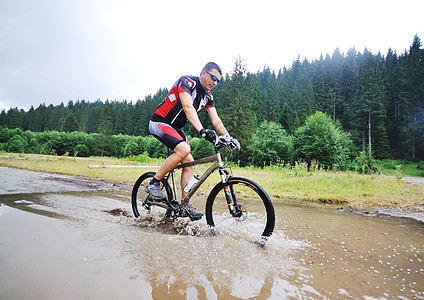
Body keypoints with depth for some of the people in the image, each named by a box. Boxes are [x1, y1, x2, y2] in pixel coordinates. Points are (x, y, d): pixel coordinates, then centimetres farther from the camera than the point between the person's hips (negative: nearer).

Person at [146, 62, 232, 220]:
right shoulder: (187, 81, -19)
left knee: (189, 162, -4)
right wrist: (202, 130, -48)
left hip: (176, 127, 8)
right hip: (159, 122, -8)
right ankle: (153, 183, -14)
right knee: (184, 149, -29)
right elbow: (188, 107, -35)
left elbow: (216, 120, 0)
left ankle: (185, 204, 3)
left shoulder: (208, 96, 4)